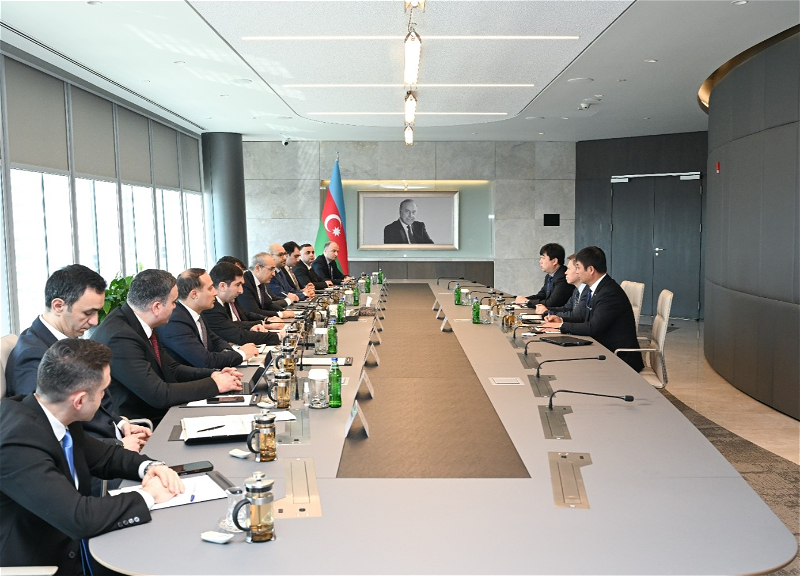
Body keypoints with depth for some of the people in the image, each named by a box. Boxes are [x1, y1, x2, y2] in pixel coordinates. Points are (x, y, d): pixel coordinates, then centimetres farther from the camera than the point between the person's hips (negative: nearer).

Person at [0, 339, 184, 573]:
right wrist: (148, 496, -18)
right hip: (43, 565, -7)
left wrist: (149, 466, -6)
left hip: (77, 551, 7)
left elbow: (105, 456, 13)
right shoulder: (19, 442, -27)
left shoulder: (56, 417, -3)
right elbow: (79, 518, -32)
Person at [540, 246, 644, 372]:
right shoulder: (598, 288, 8)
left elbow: (593, 328, -24)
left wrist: (561, 326, -13)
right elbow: (589, 319, 16)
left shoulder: (610, 293, -23)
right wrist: (562, 320, 4)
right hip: (605, 350, 8)